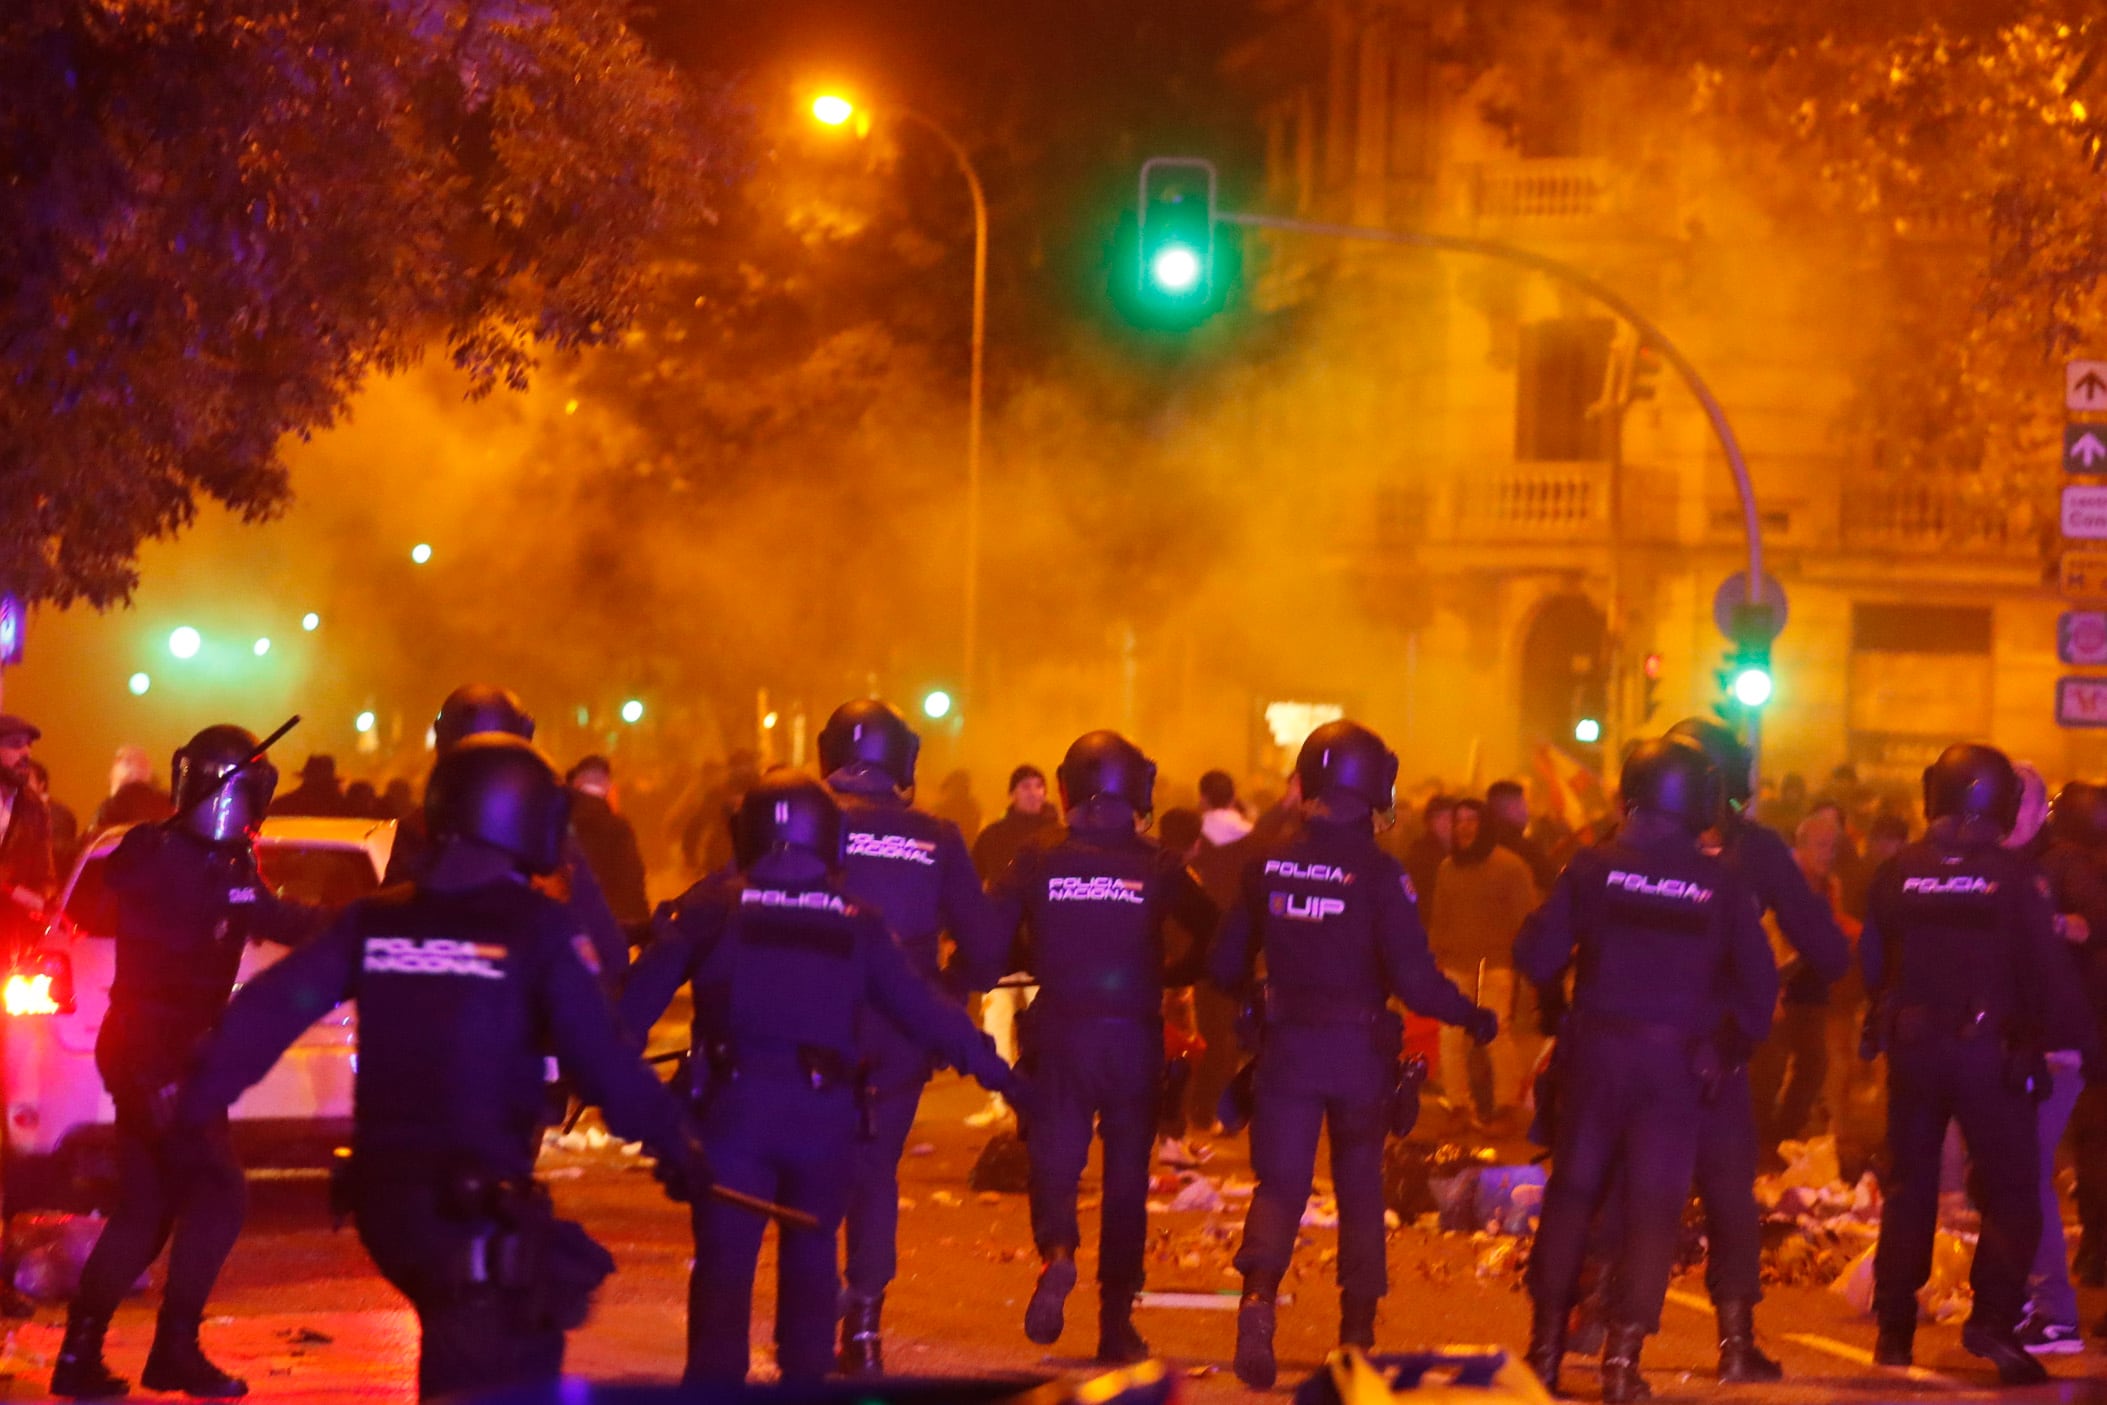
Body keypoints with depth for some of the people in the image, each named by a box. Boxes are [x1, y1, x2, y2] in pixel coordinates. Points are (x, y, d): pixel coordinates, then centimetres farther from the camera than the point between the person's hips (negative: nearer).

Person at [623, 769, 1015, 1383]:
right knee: (811, 1252, 18)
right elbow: (922, 1006, 12)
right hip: (825, 1113, 2)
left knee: (724, 1257, -1)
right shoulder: (857, 920, 10)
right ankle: (806, 1378, 19)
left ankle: (713, 1383, -10)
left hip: (735, 1103, -2)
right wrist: (991, 1067, 20)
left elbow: (642, 993, 0)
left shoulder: (711, 904, 5)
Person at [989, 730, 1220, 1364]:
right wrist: (1175, 976, 13)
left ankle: (1056, 1251, -25)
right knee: (1127, 1174, 10)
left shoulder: (1037, 865, -3)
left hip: (1058, 1033, 0)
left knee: (1053, 1161, 8)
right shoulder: (1159, 869, -3)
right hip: (1134, 1036, 0)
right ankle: (1116, 1319, 11)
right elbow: (1215, 933, -3)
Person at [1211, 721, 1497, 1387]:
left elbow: (1226, 966, 5)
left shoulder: (1268, 864, -2)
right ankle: (1357, 1332, 17)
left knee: (1280, 1182, 3)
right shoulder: (1378, 874, -13)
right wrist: (1473, 1017, 0)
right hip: (1359, 1050, -1)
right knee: (1359, 1187, 15)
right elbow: (1414, 978, -17)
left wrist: (1256, 994, 28)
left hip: (1287, 1047, 1)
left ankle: (1259, 1295, -25)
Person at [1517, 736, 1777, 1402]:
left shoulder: (1593, 867, -7)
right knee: (1654, 1205, 4)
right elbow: (1759, 980, 1)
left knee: (1571, 1194, 12)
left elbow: (1537, 958, -7)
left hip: (1599, 1048, 0)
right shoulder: (1722, 884, -3)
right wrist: (1733, 1038, 17)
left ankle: (1545, 1348, 13)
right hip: (1678, 1060, 0)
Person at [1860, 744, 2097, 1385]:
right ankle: (1993, 1316, -12)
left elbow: (1872, 963, 7)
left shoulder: (1897, 873, 0)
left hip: (1912, 1044, 4)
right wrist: (2077, 1038, -1)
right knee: (2010, 1188, 3)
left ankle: (1894, 1326, 15)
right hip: (1989, 1048, -3)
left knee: (1909, 1185, 14)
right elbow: (2047, 972, -10)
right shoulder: (2015, 876, -10)